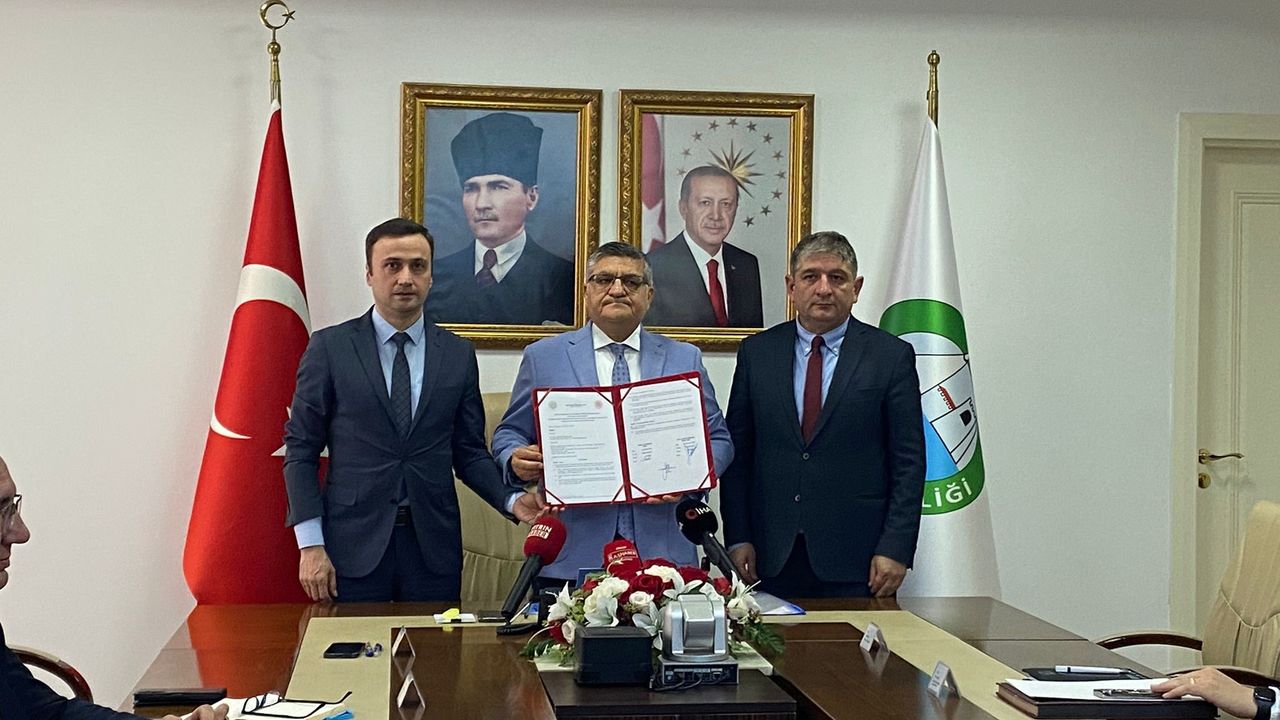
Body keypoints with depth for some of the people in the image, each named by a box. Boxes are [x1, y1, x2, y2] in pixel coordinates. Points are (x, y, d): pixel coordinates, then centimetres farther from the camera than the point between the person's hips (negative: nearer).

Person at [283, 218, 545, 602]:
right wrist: (311, 545, -8)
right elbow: (300, 451, 0)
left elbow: (469, 452, 10)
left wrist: (512, 500, -8)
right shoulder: (329, 348, 1)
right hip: (354, 544, -2)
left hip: (432, 547, 2)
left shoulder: (459, 354, 7)